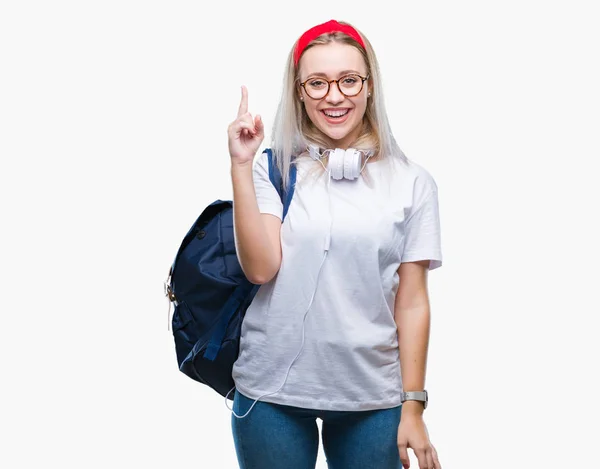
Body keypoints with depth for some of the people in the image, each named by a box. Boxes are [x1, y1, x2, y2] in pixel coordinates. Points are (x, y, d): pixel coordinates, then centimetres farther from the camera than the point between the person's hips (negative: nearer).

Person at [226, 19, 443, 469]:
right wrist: (241, 165, -15)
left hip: (372, 398, 1)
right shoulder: (273, 169, -1)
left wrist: (413, 406, 1)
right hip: (273, 391, 0)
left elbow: (412, 302, 1)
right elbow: (261, 268, -11)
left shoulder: (412, 182, 0)